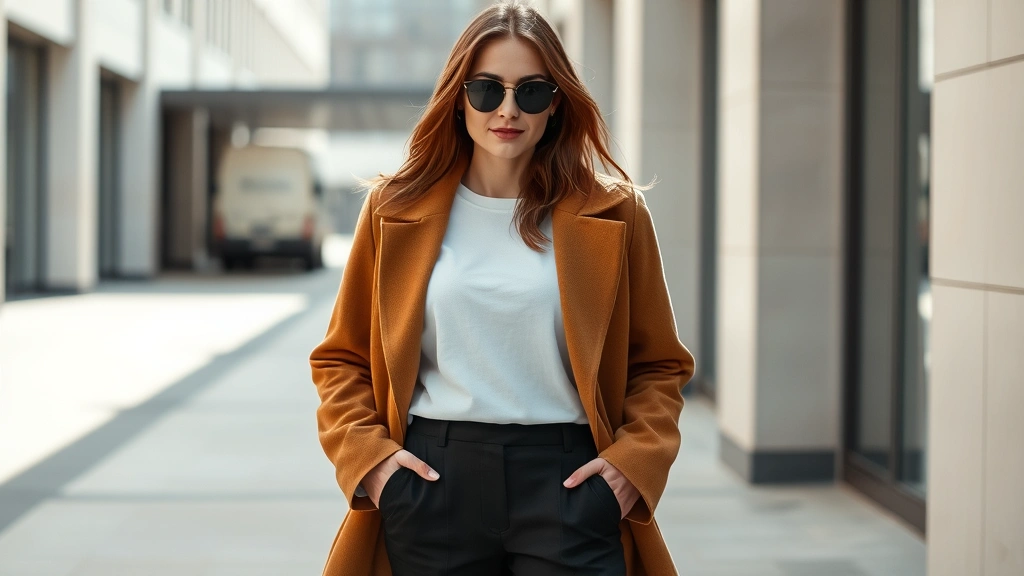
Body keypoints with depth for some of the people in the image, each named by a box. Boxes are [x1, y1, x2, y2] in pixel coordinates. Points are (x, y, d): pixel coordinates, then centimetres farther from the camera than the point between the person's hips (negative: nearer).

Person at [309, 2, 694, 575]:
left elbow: (660, 364, 11)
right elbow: (341, 357, 13)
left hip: (567, 484, -1)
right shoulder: (397, 208, 7)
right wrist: (368, 455, -2)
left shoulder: (613, 213, 5)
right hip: (433, 484, 1)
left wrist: (633, 459, -4)